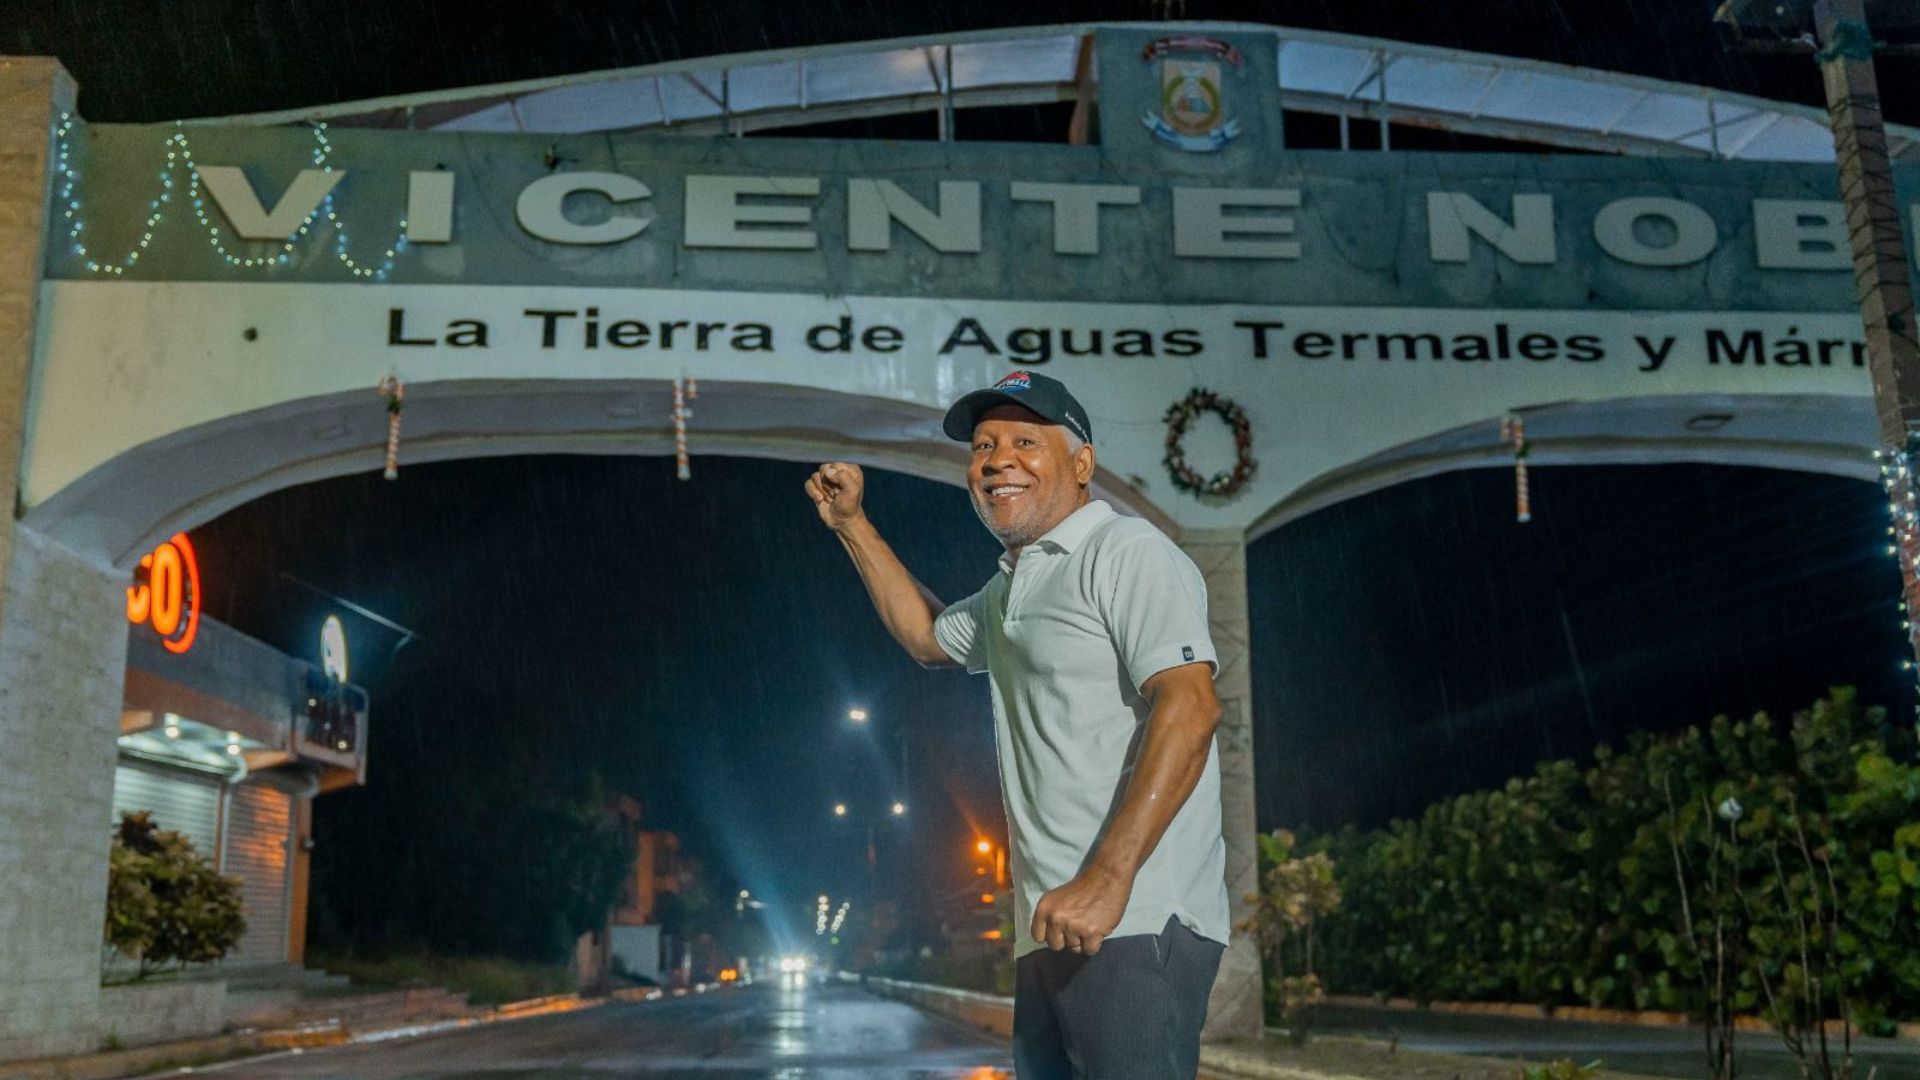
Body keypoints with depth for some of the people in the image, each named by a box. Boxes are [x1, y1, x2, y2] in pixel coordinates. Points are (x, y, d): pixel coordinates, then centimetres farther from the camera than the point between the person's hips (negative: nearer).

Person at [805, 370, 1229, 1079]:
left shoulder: (1127, 554, -7)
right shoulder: (1011, 587, 23)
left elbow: (1190, 706, -19)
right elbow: (927, 636, 41)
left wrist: (1107, 880, -26)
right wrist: (852, 524, 33)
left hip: (1136, 922, -9)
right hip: (1050, 934, 9)